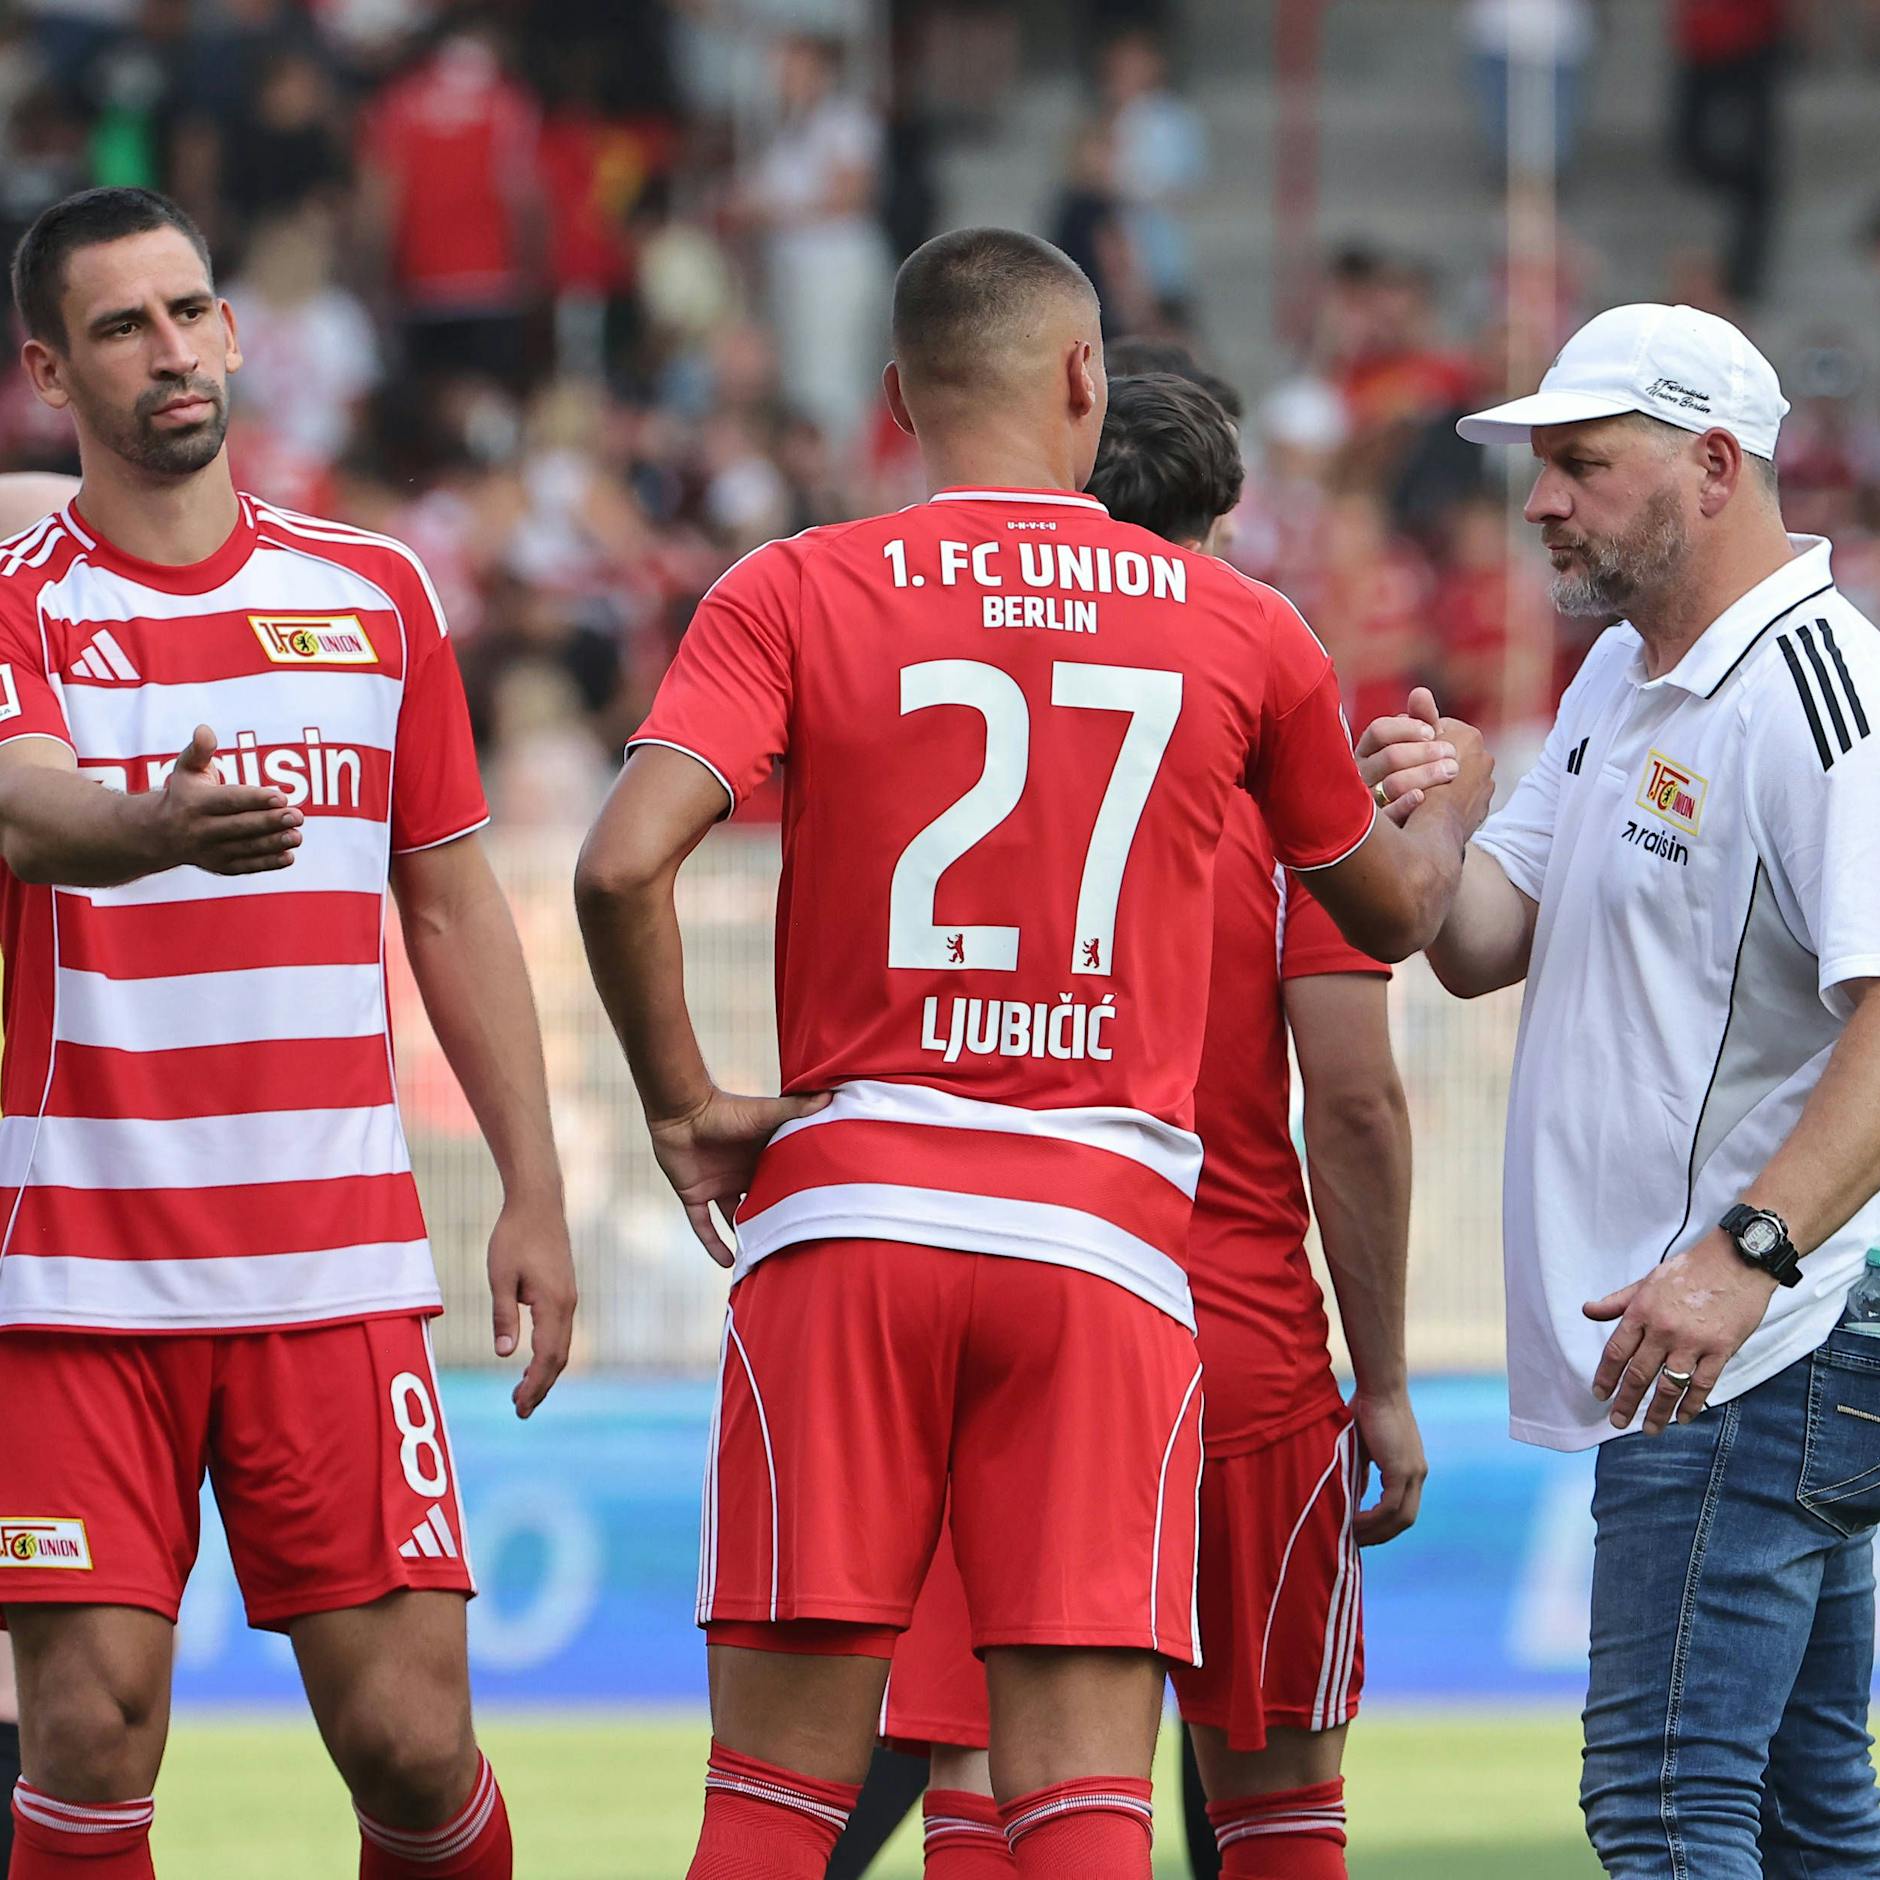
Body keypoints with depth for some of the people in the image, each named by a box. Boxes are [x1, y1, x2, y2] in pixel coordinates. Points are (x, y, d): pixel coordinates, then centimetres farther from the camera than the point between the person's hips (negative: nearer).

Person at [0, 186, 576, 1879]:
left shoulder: (375, 593, 11)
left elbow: (454, 907, 17)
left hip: (337, 1273, 2)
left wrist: (534, 1192, 11)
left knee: (411, 1743, -4)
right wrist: (156, 826, -45)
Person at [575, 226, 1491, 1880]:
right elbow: (1393, 910, 24)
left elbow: (622, 864, -13)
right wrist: (1457, 801, 46)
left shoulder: (794, 597, 1)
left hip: (845, 1201, 0)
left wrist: (683, 1102, 2)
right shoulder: (1242, 630, 7)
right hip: (1105, 1231, 0)